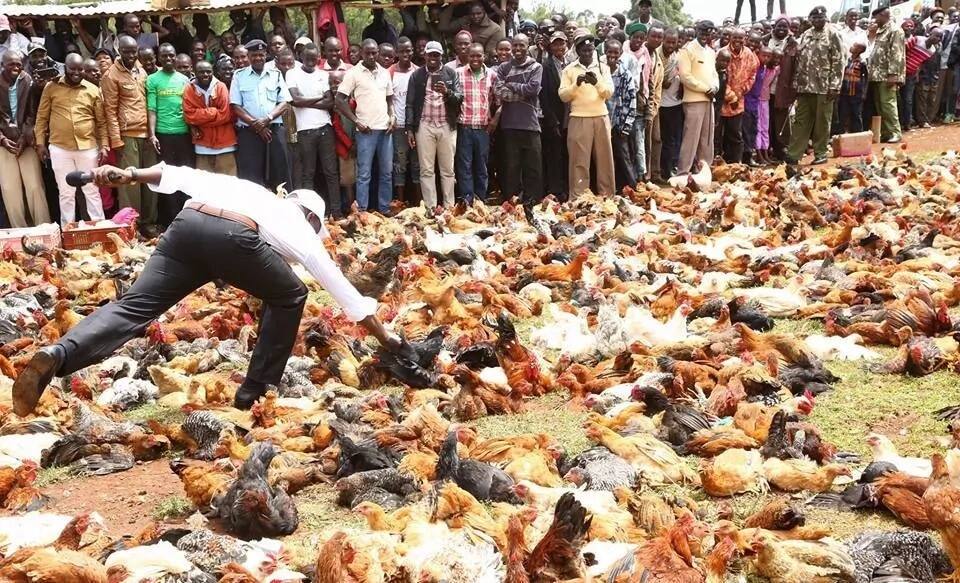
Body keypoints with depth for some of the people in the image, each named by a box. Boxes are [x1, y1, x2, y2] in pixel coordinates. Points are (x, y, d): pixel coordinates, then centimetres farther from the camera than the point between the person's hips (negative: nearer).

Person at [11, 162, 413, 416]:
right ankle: (255, 391, 22)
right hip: (234, 238, -3)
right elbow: (342, 289, 32)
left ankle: (54, 357, -24)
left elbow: (184, 176, 26)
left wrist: (129, 176, 19)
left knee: (133, 306, 0)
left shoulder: (250, 189, 40)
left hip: (187, 224, 4)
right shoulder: (303, 228, 30)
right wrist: (386, 339, 38)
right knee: (288, 298, 23)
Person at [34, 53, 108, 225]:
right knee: (66, 192, 8)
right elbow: (42, 117, 6)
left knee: (92, 190, 7)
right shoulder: (51, 87, 2)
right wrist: (40, 143, 1)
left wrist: (104, 144, 1)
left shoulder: (93, 90, 4)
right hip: (60, 149, 0)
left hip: (88, 148, 0)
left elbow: (101, 121, 8)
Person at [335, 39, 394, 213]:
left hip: (385, 129, 5)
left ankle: (385, 209, 17)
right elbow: (340, 100, -6)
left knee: (387, 172, 8)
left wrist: (392, 117, 3)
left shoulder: (384, 73, 11)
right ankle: (362, 212, 2)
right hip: (366, 130, -5)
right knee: (364, 174, -2)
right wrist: (357, 122, -9)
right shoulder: (353, 73, -4)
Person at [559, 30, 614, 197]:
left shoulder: (603, 68, 10)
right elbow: (563, 96, -2)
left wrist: (597, 82, -18)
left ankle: (607, 196, 13)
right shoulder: (569, 70, 5)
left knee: (604, 159, 5)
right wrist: (576, 84, -17)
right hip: (578, 120, -2)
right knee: (579, 161, -3)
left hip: (601, 118, 2)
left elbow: (609, 92, -1)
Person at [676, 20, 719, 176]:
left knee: (707, 138, 11)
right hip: (694, 100, -7)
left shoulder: (711, 52, 17)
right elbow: (685, 76, -14)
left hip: (709, 99, 8)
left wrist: (715, 87, 0)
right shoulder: (687, 50, -7)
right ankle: (683, 173, -7)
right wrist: (706, 89, -13)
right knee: (691, 137, -10)